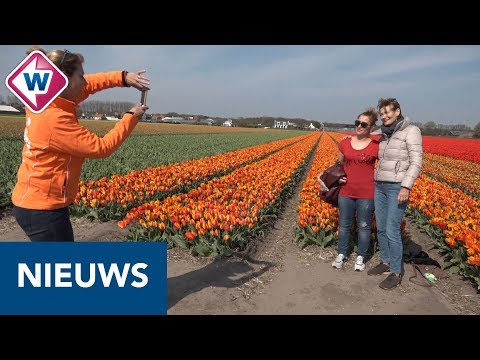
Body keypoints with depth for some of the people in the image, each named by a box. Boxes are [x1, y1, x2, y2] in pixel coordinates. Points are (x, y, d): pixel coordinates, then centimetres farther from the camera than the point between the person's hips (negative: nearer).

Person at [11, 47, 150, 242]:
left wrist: (123, 77, -5)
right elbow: (101, 147, -20)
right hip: (43, 210, -9)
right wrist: (131, 117, -11)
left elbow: (89, 83, 8)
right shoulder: (55, 119, -27)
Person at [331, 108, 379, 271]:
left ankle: (360, 257, 27)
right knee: (344, 224, 14)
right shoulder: (345, 142, 2)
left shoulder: (376, 146, -6)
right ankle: (341, 255, 30)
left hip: (366, 193, -2)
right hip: (346, 192, 3)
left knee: (364, 226, 10)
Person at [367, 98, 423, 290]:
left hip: (397, 188, -7)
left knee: (392, 231, -6)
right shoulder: (385, 134, 12)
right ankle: (385, 262, 28)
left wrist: (406, 187, -22)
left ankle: (396, 273, 8)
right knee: (380, 228, 12)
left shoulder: (411, 131, -10)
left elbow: (416, 161, -15)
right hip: (380, 186, 8)